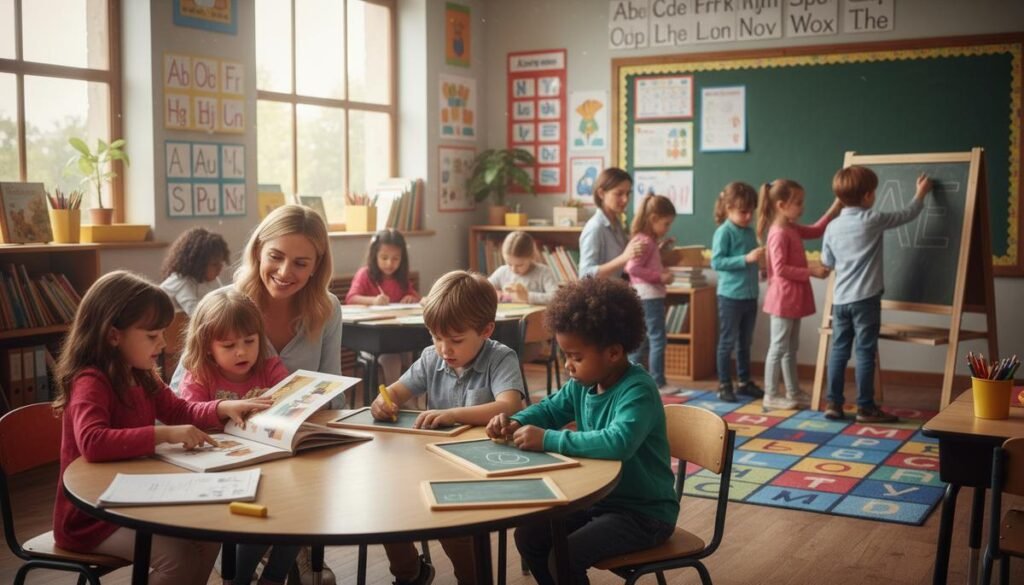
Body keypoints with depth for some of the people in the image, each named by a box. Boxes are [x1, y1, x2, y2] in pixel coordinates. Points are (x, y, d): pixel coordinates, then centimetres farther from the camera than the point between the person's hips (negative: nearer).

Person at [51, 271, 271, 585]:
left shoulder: (142, 377, 5)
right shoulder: (90, 383, -23)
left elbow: (181, 411, 17)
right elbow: (93, 443, -40)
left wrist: (223, 408, -3)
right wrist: (165, 434, -39)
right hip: (90, 518, -9)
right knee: (178, 555, -22)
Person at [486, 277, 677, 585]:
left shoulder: (637, 391, -26)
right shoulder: (583, 383, -2)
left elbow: (619, 442, -44)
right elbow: (551, 408, 16)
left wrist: (548, 440, -39)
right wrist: (515, 423, -5)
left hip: (644, 512, -8)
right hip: (597, 498, 9)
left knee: (563, 558, -22)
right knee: (528, 536, 4)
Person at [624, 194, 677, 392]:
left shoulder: (647, 240, 15)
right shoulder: (644, 241, -16)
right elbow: (633, 268, -25)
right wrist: (660, 276, -21)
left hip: (647, 296, 10)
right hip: (650, 296, -10)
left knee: (642, 340, 13)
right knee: (658, 340, -4)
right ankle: (658, 383, 0)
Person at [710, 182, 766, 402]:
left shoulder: (750, 232, 10)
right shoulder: (724, 232, -11)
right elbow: (716, 262, -19)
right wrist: (746, 259, -24)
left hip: (750, 296, 7)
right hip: (731, 296, -7)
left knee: (745, 342, 16)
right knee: (728, 342, 1)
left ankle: (745, 381, 27)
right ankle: (724, 385, 9)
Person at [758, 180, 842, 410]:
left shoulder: (793, 229, 11)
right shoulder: (779, 234, -19)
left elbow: (816, 231, 24)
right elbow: (780, 269, -23)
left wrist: (835, 209, 14)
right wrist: (811, 271, -20)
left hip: (794, 297, 10)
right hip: (783, 297, -10)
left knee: (791, 348, 15)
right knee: (779, 347, -3)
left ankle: (793, 392, 23)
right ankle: (771, 395, 4)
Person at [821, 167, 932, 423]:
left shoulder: (833, 226, 7)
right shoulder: (873, 220, -8)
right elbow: (907, 215, 5)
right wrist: (921, 194, 22)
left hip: (840, 299, 5)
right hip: (865, 298, -5)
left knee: (839, 350, 9)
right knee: (865, 352, -1)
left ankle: (833, 403, 12)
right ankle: (865, 407, 4)